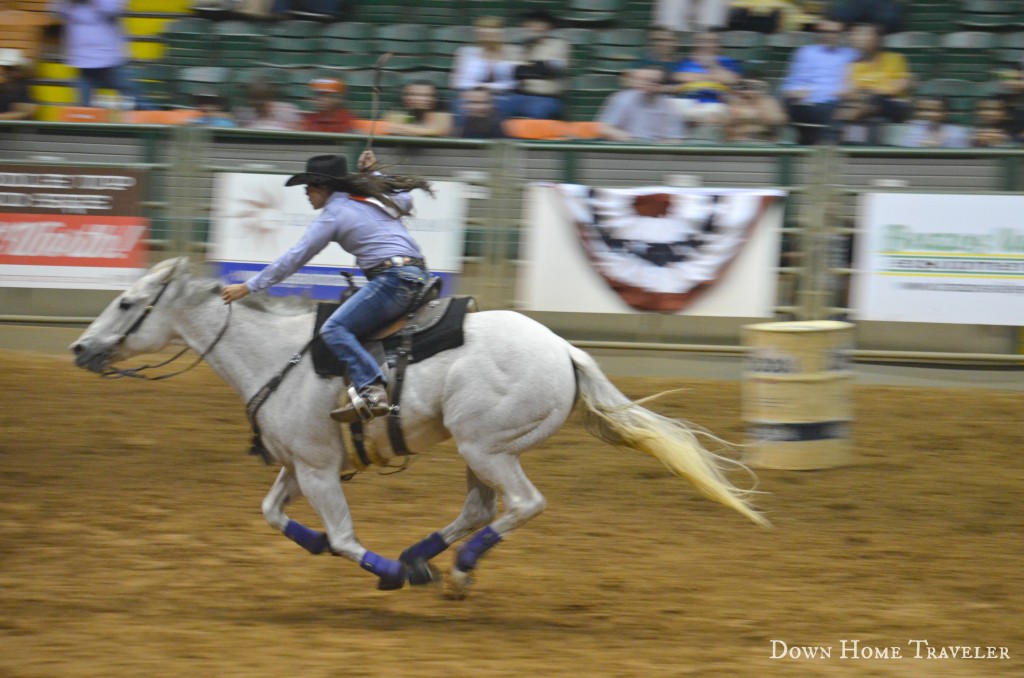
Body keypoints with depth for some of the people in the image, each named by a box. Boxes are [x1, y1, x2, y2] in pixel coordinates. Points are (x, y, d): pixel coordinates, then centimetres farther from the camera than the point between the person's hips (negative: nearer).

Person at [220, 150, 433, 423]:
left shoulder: (333, 214, -3)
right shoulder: (373, 197, 18)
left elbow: (293, 259, -2)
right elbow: (406, 200, 39)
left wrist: (249, 287, 4)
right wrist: (373, 173, 36)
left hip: (393, 280, -10)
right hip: (416, 276, 10)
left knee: (334, 329, -17)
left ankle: (371, 391, -35)